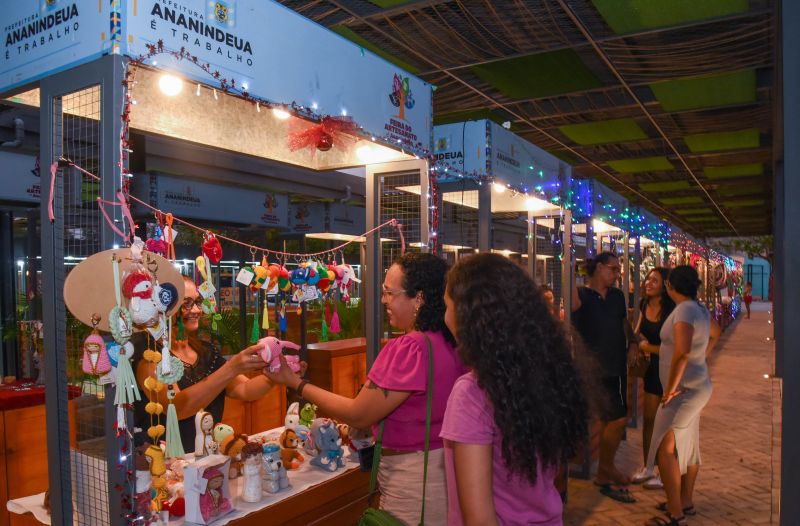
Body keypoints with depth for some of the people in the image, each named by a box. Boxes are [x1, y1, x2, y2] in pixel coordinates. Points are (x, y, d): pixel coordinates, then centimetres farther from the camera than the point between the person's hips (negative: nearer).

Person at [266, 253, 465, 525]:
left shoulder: (410, 347, -25)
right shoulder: (452, 344, 0)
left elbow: (358, 415, -18)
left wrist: (295, 382, -10)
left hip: (414, 480, -8)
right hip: (446, 468, 8)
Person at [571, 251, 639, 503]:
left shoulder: (617, 296, 10)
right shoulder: (583, 294, -11)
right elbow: (573, 305, -36)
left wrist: (633, 343, 8)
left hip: (617, 367, 7)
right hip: (596, 369, -7)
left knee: (609, 421, 16)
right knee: (617, 419, -10)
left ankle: (606, 470, 33)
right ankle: (606, 472, 9)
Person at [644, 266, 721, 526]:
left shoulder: (684, 311, -22)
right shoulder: (699, 309, 8)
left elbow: (682, 352, -35)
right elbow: (715, 333, 29)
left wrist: (670, 389, -26)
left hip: (685, 389, -10)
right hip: (694, 386, 10)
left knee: (665, 448, -8)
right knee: (687, 445, 18)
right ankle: (686, 502, 30)